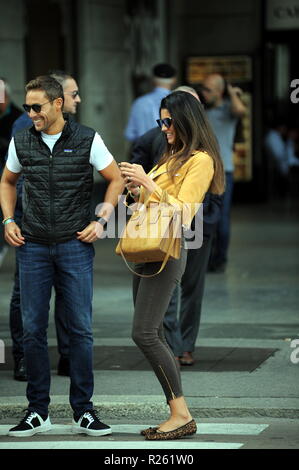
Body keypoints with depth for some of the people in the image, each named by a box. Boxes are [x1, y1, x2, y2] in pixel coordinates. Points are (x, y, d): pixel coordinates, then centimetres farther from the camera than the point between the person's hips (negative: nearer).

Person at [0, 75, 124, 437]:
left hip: (75, 246, -2)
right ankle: (37, 412, 11)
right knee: (33, 329, 2)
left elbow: (116, 179, 5)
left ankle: (83, 411, 8)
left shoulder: (87, 140, -3)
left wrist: (101, 221, -4)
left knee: (80, 328, -1)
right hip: (33, 246, 2)